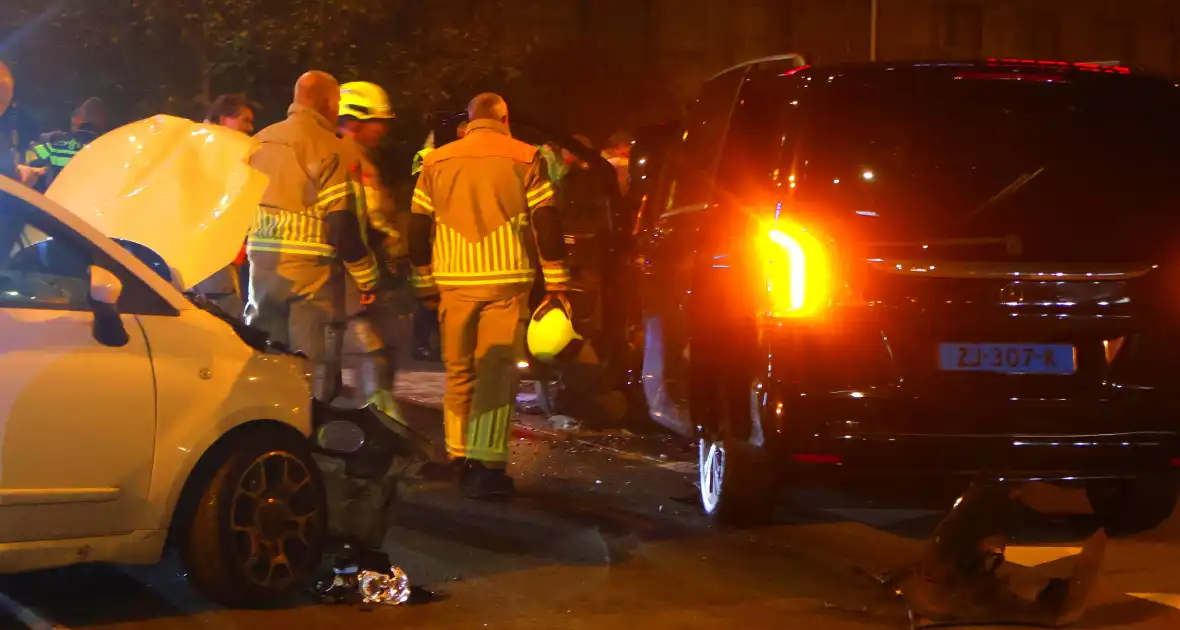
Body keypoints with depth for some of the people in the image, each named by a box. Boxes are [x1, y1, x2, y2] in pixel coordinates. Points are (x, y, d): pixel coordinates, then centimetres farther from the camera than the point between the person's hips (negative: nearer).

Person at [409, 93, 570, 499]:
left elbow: (418, 228, 11)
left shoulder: (437, 162, 10)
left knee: (459, 372, 14)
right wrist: (555, 281, 2)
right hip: (505, 282, -3)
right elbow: (546, 223, -3)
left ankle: (459, 460, 20)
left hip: (454, 282, 3)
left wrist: (425, 282, 19)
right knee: (497, 372, -4)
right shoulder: (525, 159, 1)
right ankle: (486, 469, -11)